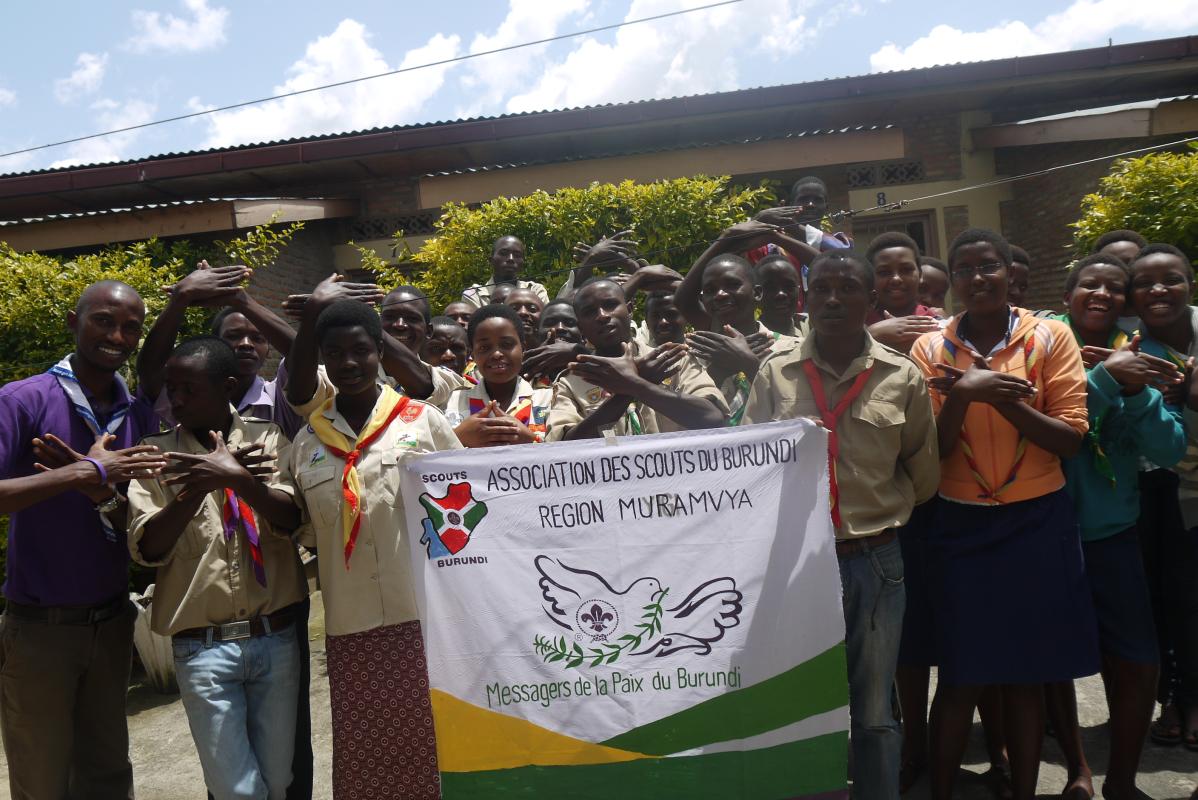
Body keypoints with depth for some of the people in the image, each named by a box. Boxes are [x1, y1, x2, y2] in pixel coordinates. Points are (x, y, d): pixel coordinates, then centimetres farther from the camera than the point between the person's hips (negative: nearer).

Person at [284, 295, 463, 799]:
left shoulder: (423, 421, 0)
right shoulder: (307, 442, 8)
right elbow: (304, 532, 16)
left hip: (426, 617, -2)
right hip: (350, 629, 2)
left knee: (431, 748, 6)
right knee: (361, 755, 10)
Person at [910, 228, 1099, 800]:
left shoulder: (1051, 337, -1)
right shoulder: (931, 348, 0)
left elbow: (1070, 440, -6)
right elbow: (930, 451, -4)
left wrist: (1002, 398, -19)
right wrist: (963, 394, -21)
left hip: (1039, 522, 0)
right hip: (960, 526, 0)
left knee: (1026, 675, 11)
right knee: (960, 678, 5)